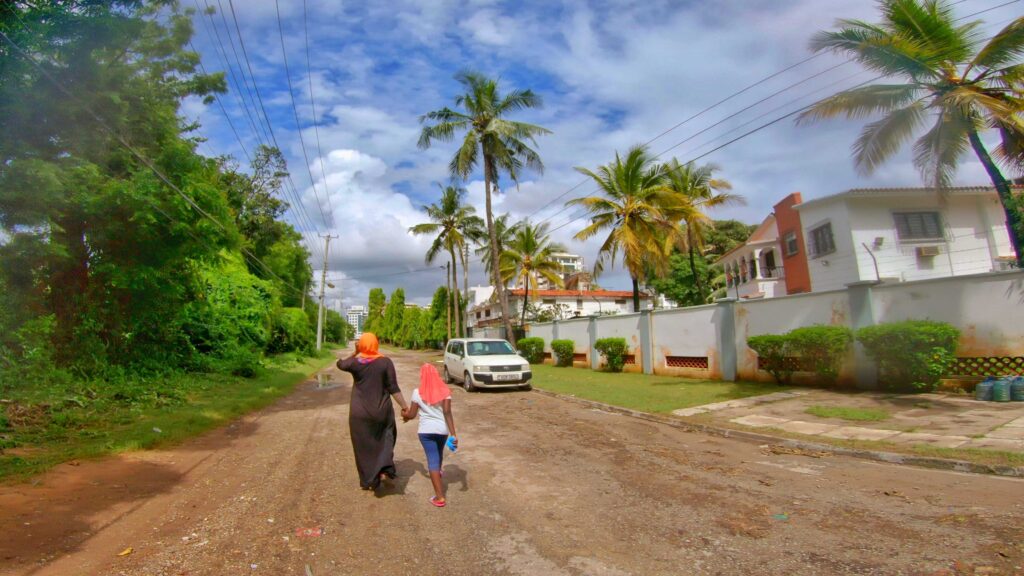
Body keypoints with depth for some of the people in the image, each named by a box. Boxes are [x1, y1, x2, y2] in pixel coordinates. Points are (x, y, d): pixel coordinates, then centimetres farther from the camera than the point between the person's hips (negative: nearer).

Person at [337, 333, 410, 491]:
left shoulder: (355, 362, -9)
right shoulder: (385, 362, -10)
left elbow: (340, 364, 14)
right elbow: (393, 388, -10)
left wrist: (355, 353, 13)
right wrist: (404, 405, -5)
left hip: (360, 413, 0)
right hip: (382, 411, 0)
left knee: (364, 446, 13)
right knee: (385, 438, 21)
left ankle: (369, 481, 21)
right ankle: (385, 468, 3)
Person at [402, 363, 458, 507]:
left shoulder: (418, 392, -7)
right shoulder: (444, 391, -6)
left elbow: (412, 414, 0)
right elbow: (447, 412, -13)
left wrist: (404, 415, 23)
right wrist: (453, 434, -13)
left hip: (426, 430, -2)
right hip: (442, 429, 2)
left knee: (432, 459, 0)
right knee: (439, 453, 28)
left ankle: (440, 497, -5)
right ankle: (438, 472, 57)